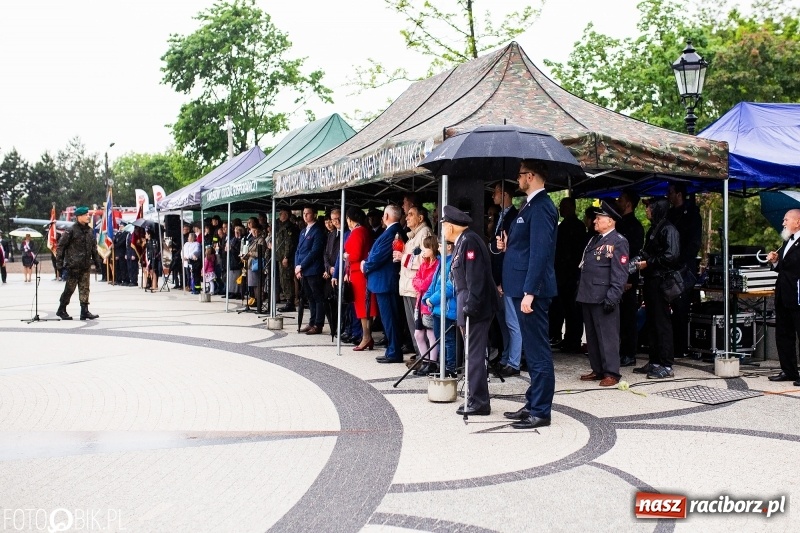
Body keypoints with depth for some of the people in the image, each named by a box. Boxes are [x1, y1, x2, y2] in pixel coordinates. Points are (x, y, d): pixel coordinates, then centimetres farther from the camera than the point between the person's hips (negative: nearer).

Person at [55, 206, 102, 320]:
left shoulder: (90, 231, 12)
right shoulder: (70, 231, -9)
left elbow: (94, 248, 18)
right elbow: (61, 246, -6)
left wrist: (97, 262, 15)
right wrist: (59, 262, -9)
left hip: (86, 265, 6)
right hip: (74, 265, -6)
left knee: (85, 288, 4)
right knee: (70, 288, 1)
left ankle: (85, 311, 5)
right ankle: (61, 310, 15)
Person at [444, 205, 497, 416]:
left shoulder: (469, 241, -15)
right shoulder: (461, 242, 15)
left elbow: (475, 277, -22)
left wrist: (470, 307, -23)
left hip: (475, 309, -10)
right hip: (469, 308, 10)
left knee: (474, 355, -6)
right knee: (473, 355, 14)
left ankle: (479, 402, -1)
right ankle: (477, 398, 21)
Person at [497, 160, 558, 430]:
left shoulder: (541, 207, -15)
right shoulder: (531, 205, 15)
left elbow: (540, 251, -22)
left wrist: (529, 292, -24)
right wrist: (508, 244, 7)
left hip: (532, 290, -11)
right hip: (524, 288, 11)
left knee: (538, 351, -4)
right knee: (532, 350, 16)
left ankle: (541, 412, 2)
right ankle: (533, 404, 25)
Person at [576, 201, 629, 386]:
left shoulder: (618, 242, -7)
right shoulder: (594, 240, 20)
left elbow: (620, 273, -13)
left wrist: (612, 297, -20)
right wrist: (580, 293, 17)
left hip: (603, 298, -9)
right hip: (588, 296, 9)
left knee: (607, 336, -5)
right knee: (592, 336, 12)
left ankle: (611, 373, 1)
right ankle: (597, 370, 20)